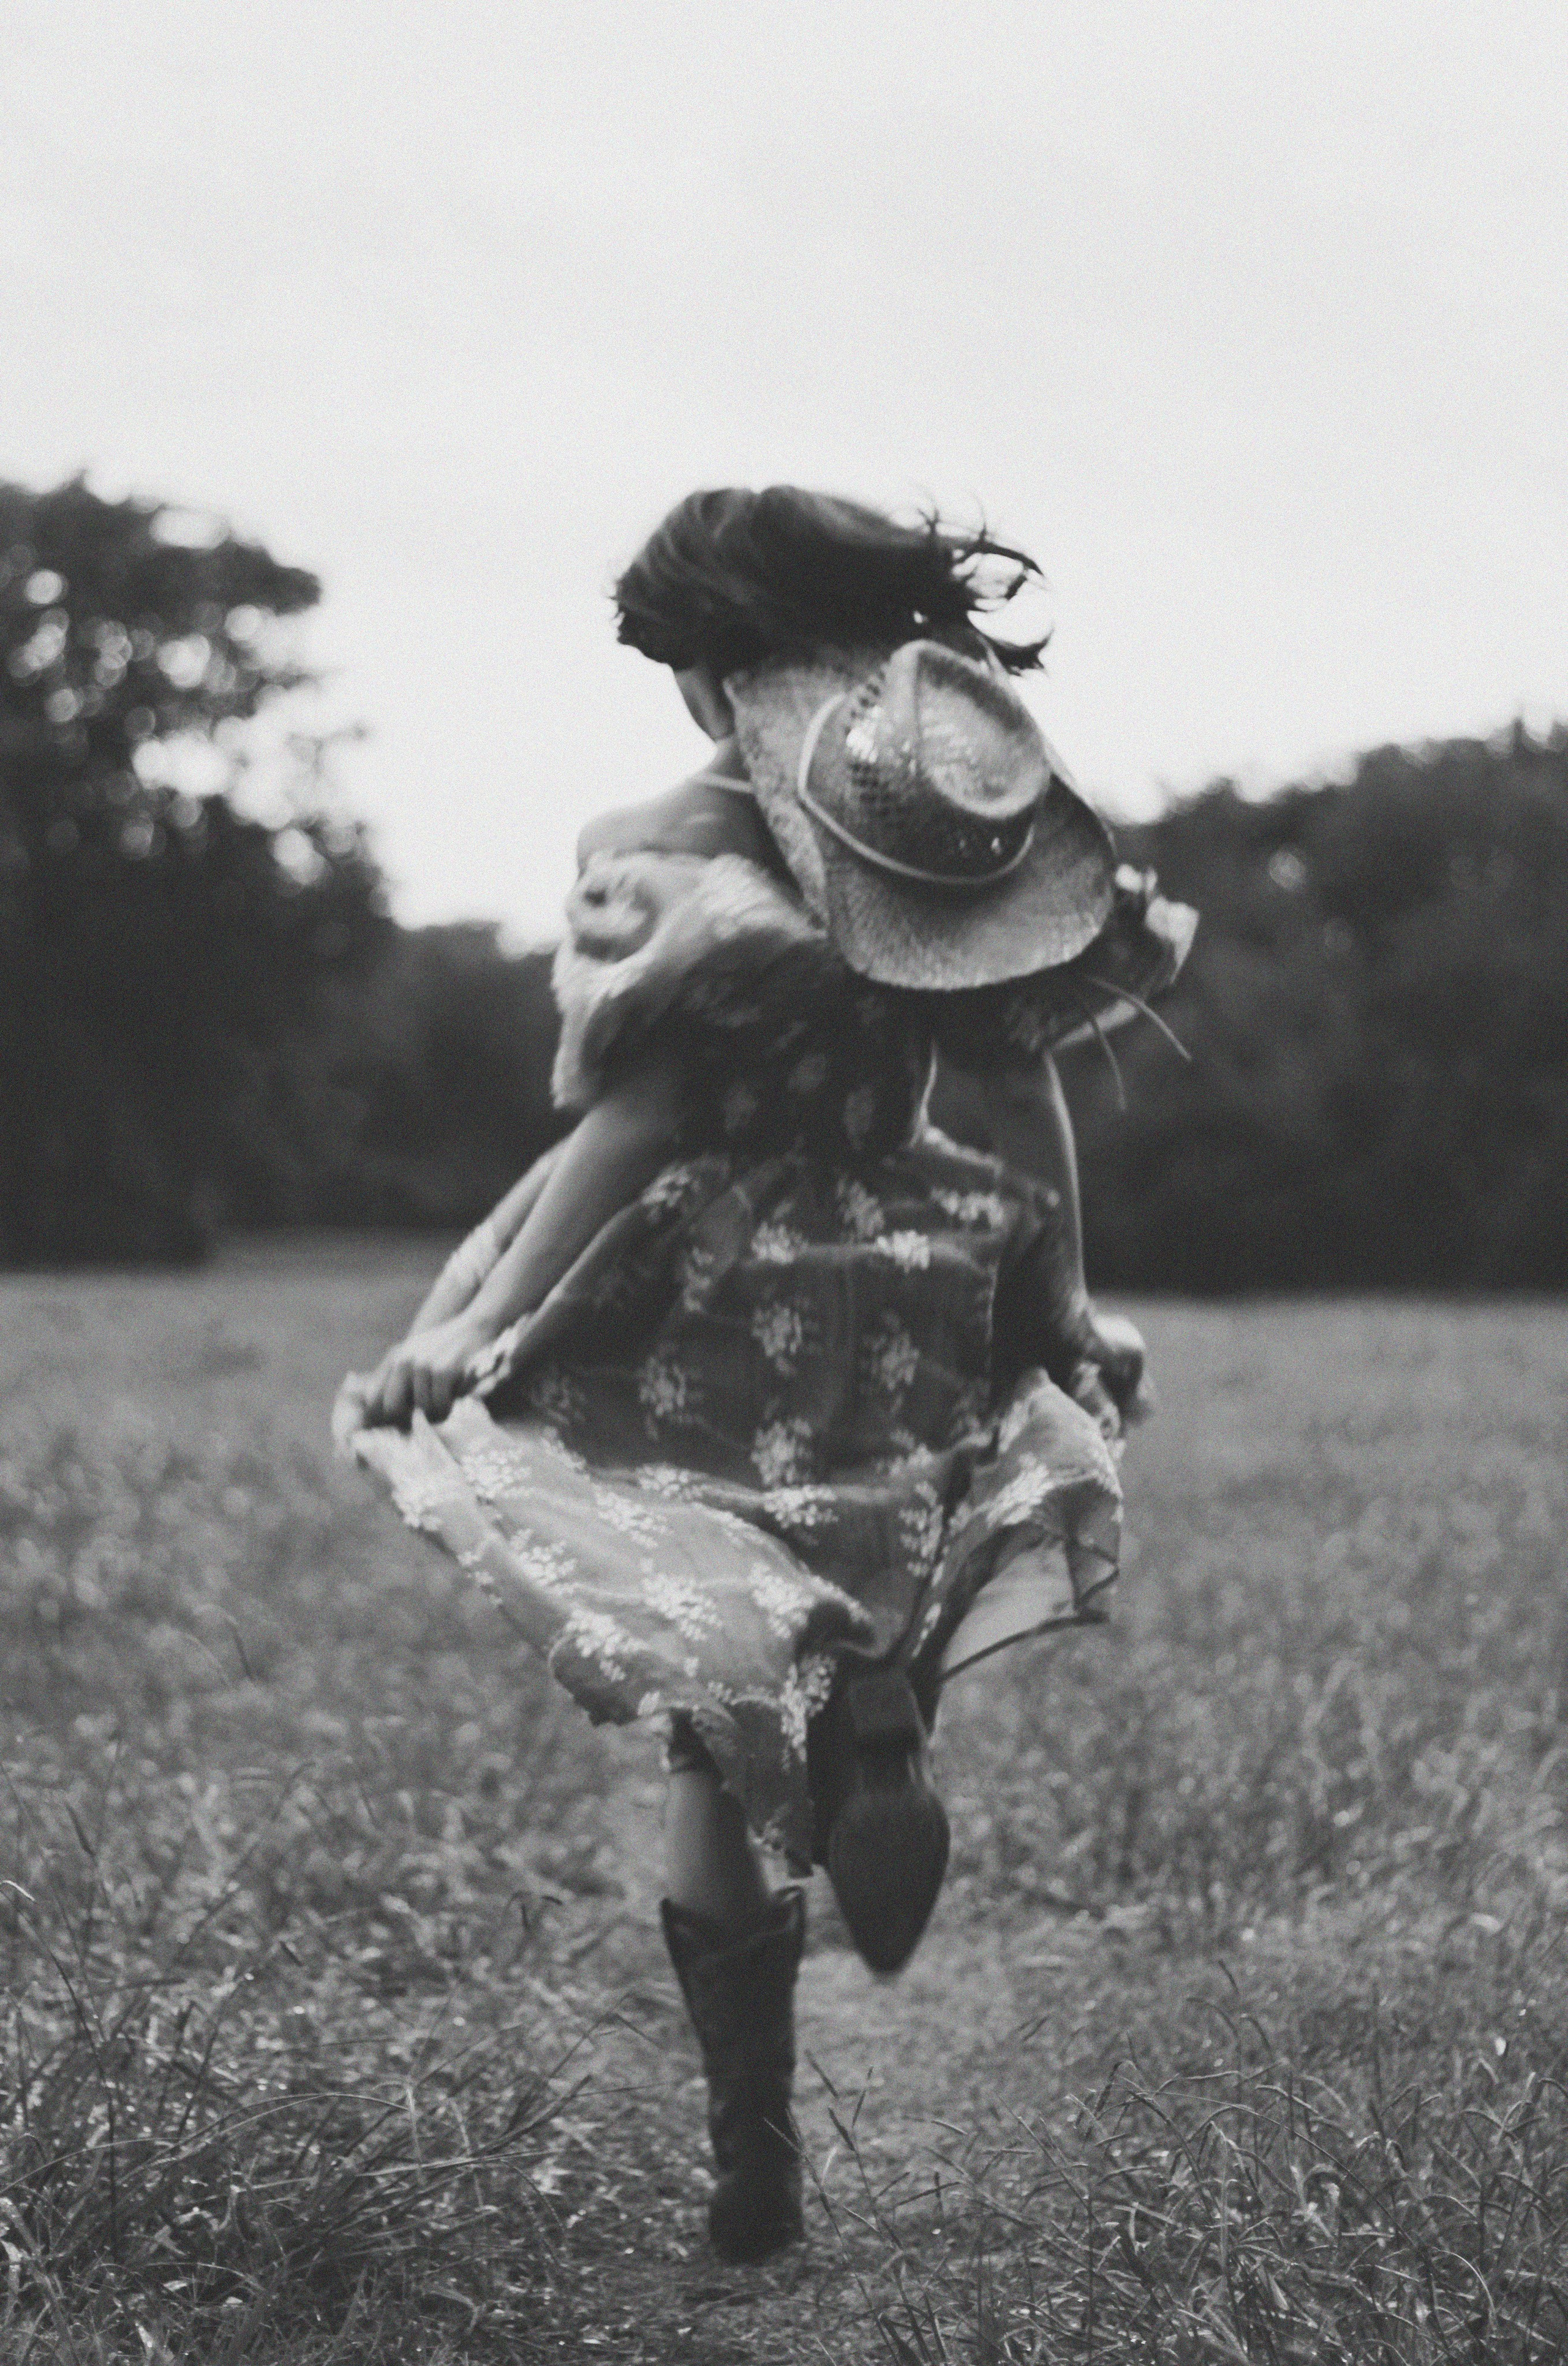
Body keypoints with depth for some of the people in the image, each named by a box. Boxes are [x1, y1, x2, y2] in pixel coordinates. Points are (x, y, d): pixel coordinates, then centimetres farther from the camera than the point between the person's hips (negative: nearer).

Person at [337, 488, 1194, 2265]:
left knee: (717, 1744, 7)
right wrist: (1065, 1307, 15)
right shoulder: (963, 841, 0)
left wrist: (478, 1325, -11)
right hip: (915, 1315, 4)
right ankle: (886, 1744, -8)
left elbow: (630, 1125, -16)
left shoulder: (674, 858, -13)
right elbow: (1029, 1106, 3)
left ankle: (755, 2163, 11)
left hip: (714, 1322, -4)